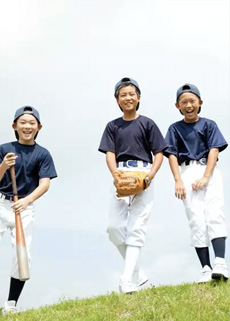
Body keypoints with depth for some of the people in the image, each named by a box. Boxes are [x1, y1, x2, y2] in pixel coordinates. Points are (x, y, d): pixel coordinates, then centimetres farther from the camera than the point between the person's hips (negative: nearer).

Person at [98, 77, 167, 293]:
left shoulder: (147, 123, 6)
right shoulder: (113, 126, 13)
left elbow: (159, 152, 4)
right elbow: (109, 153, 4)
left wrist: (152, 173, -14)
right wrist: (115, 173, -15)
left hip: (142, 176, -3)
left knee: (136, 227, -9)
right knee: (114, 227, -4)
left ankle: (128, 282, -11)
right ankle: (137, 273, 12)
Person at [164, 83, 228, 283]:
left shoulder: (209, 125, 10)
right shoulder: (175, 128, 13)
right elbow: (172, 155, 6)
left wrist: (206, 177, -12)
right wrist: (178, 180, -8)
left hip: (209, 171, -1)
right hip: (188, 172, 1)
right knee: (196, 220, -8)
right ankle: (206, 268, -12)